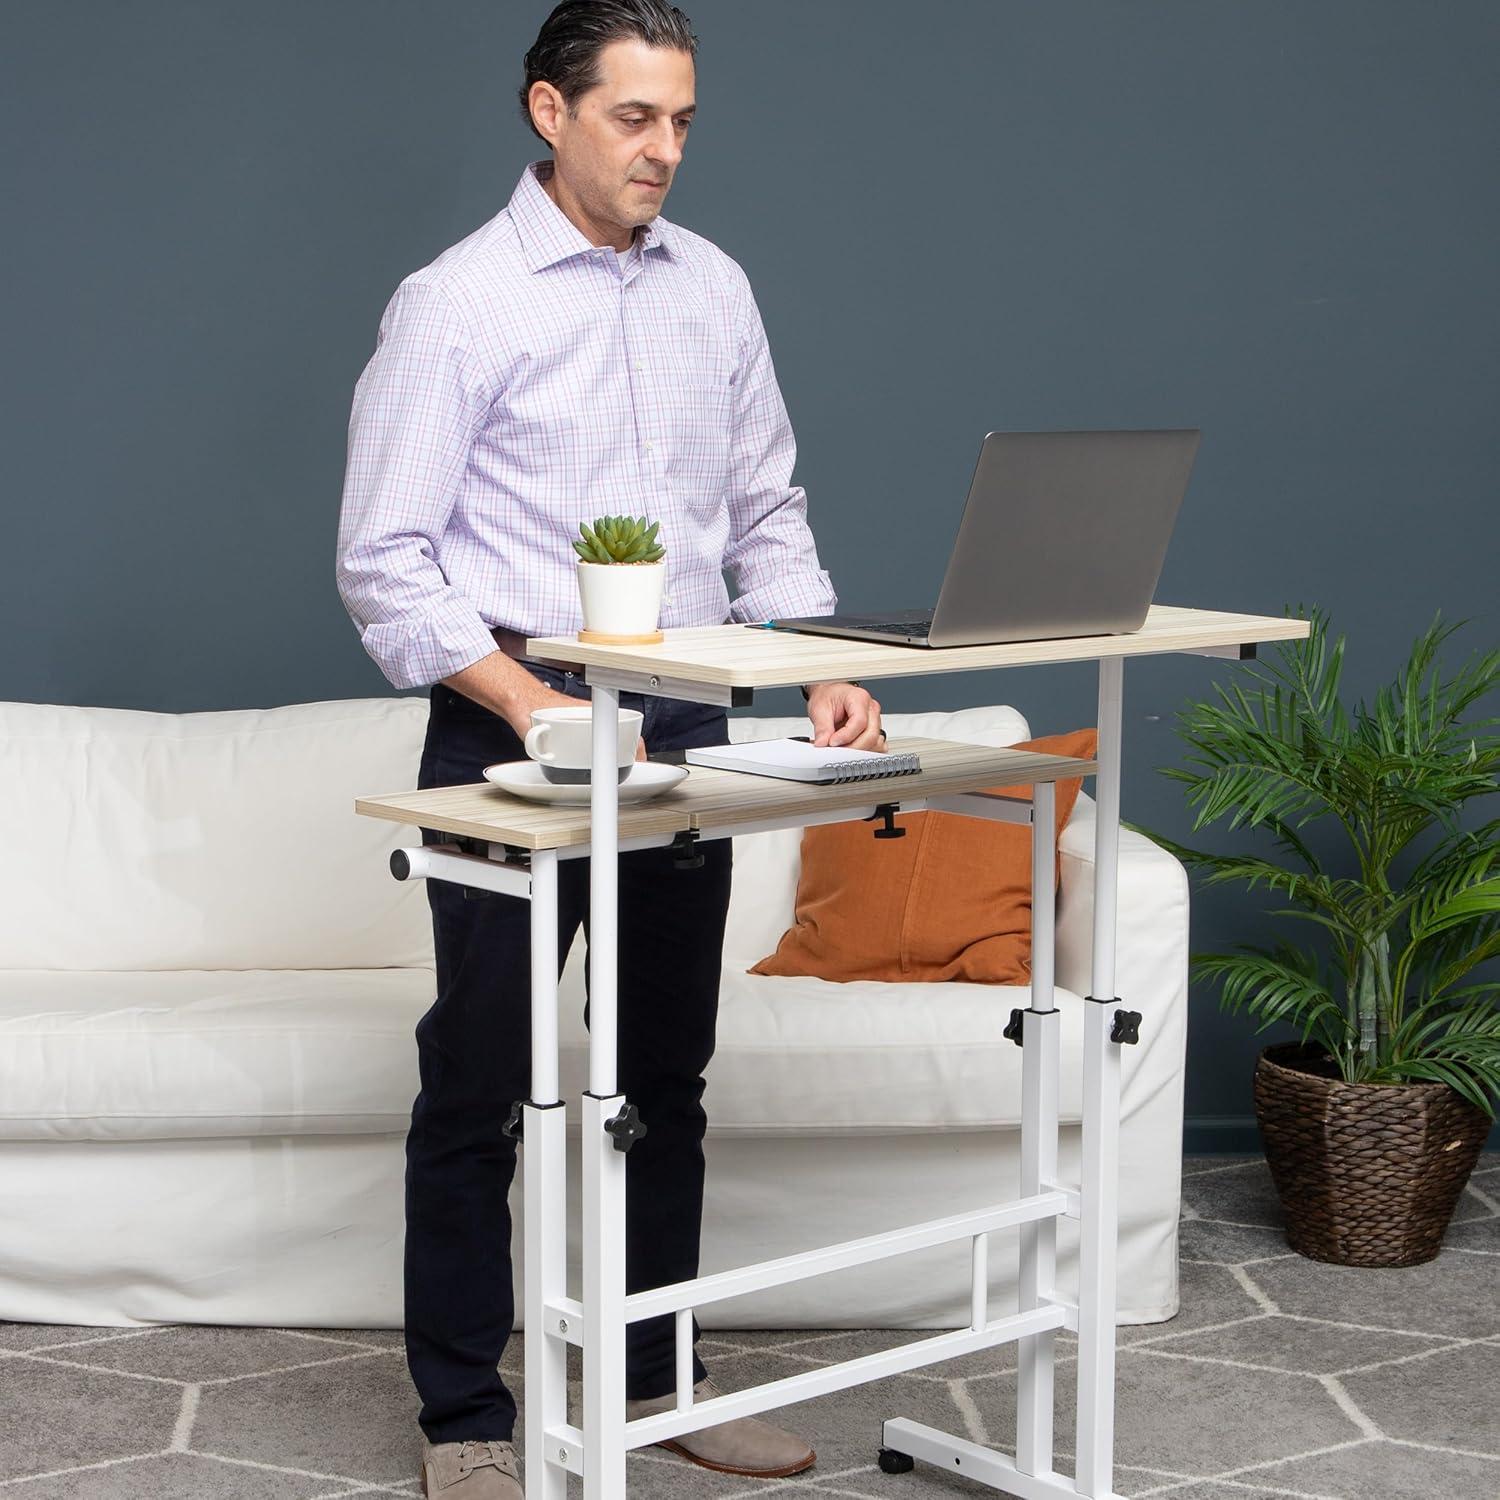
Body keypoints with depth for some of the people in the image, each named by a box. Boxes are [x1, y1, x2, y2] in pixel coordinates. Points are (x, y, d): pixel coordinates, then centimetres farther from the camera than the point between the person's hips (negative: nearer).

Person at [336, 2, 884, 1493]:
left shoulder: (713, 287, 9)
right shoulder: (456, 301, -8)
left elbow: (766, 509, 16)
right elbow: (383, 560, -11)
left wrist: (825, 668, 0)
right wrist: (534, 708, -20)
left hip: (683, 722, 6)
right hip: (512, 718, -5)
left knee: (665, 1073, 13)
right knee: (478, 1079, 1)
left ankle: (654, 1374, 27)